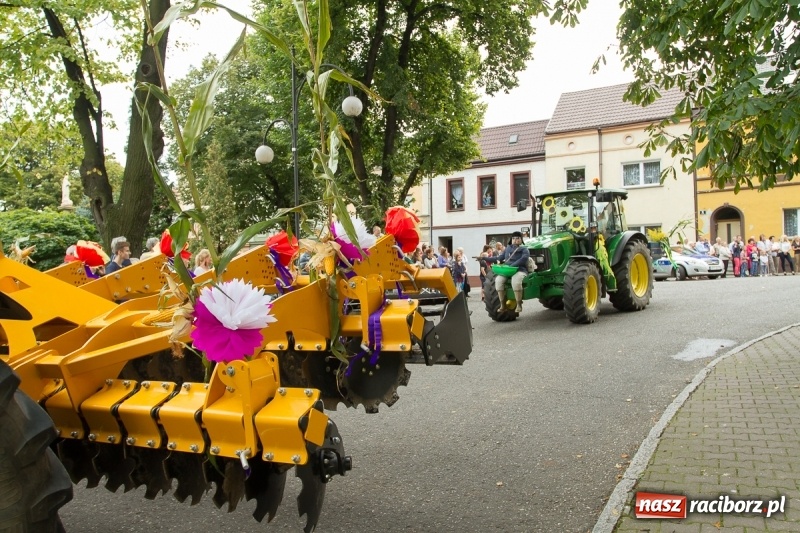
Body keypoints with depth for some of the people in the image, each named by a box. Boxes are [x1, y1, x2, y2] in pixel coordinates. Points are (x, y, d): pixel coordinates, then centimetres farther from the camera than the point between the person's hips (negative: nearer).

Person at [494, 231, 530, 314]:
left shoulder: (524, 249, 7)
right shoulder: (507, 249, 22)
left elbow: (524, 259, -12)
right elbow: (500, 258, 24)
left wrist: (512, 266, -25)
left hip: (520, 270, -4)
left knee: (515, 281, -40)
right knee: (498, 280, -28)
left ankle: (519, 305, -28)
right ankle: (503, 305, -20)